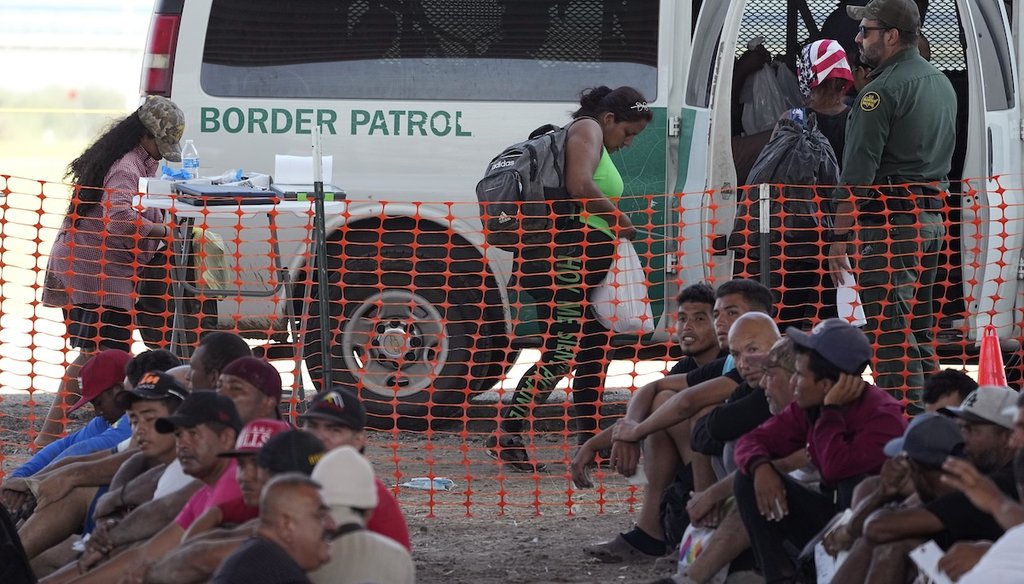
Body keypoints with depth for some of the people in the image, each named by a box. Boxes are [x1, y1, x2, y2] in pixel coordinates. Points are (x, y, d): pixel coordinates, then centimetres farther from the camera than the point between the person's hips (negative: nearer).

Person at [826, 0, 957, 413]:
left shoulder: (882, 91, -14)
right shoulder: (942, 84, 14)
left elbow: (857, 174, -18)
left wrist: (840, 237, -16)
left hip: (890, 221, -9)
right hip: (933, 217, 9)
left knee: (890, 334, -8)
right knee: (920, 333, 15)